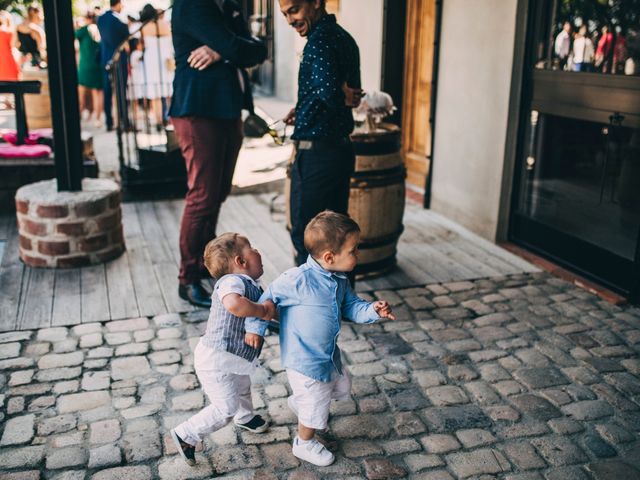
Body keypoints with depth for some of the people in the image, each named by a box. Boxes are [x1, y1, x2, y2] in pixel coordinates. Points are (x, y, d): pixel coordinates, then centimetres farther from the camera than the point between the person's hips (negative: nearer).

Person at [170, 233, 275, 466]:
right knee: (226, 408, -1)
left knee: (243, 387, 33)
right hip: (216, 360, -10)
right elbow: (233, 304, -48)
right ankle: (185, 435, 14)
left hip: (234, 360, 10)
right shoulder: (232, 281, -27)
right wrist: (262, 310, -33)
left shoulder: (254, 288, 4)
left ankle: (245, 417, 61)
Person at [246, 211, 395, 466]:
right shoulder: (297, 280, -30)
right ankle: (304, 444, 43)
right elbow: (266, 299, -18)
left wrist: (372, 310, -15)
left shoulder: (340, 280, -6)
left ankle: (299, 402, 55)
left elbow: (350, 306, 4)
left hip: (329, 354, 8)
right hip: (306, 361, -8)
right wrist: (255, 329, -13)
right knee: (316, 407, 12)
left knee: (341, 387, 30)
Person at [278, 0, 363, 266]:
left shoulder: (320, 38, -15)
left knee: (304, 235, 1)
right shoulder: (343, 37, 14)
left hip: (316, 152, -10)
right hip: (342, 148, 10)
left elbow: (328, 91, -31)